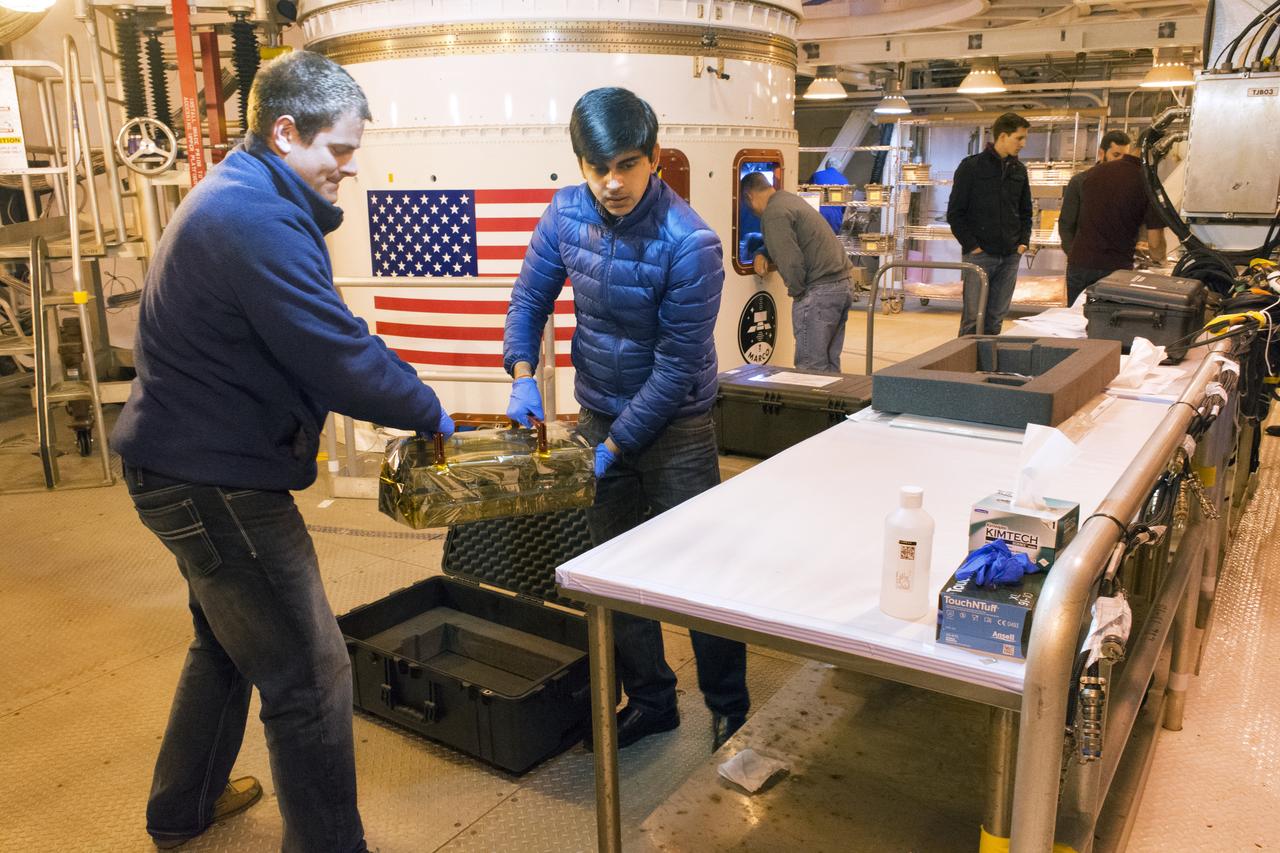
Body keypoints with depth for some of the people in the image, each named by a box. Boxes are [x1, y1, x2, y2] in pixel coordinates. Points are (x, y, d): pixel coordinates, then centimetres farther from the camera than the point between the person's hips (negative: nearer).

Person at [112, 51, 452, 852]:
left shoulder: (239, 196, 12)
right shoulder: (257, 219, -23)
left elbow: (315, 338, 13)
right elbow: (338, 356, -26)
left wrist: (408, 398, 5)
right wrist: (430, 412, -11)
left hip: (196, 468, 12)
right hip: (217, 479, -12)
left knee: (229, 642, 28)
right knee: (311, 680, -2)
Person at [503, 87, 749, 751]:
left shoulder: (690, 244, -24)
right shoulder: (566, 214, -8)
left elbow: (677, 367, -21)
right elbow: (530, 298, 4)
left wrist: (614, 446, -19)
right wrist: (522, 373, -12)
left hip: (674, 425, -5)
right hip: (598, 414, 6)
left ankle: (729, 709, 23)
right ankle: (650, 699, 32)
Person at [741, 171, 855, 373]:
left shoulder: (773, 213, -13)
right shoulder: (790, 199, 18)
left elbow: (791, 261, -19)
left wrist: (796, 290, -3)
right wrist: (760, 253, 17)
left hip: (820, 289, -10)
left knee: (811, 366, -5)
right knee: (830, 362, 14)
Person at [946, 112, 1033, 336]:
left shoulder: (1019, 170, 12)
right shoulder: (971, 166, -4)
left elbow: (1025, 212, 21)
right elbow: (955, 213, -5)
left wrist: (1024, 241, 6)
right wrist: (971, 245, -11)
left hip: (1010, 256, 5)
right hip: (980, 255, -5)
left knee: (996, 318, 7)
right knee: (973, 319, -5)